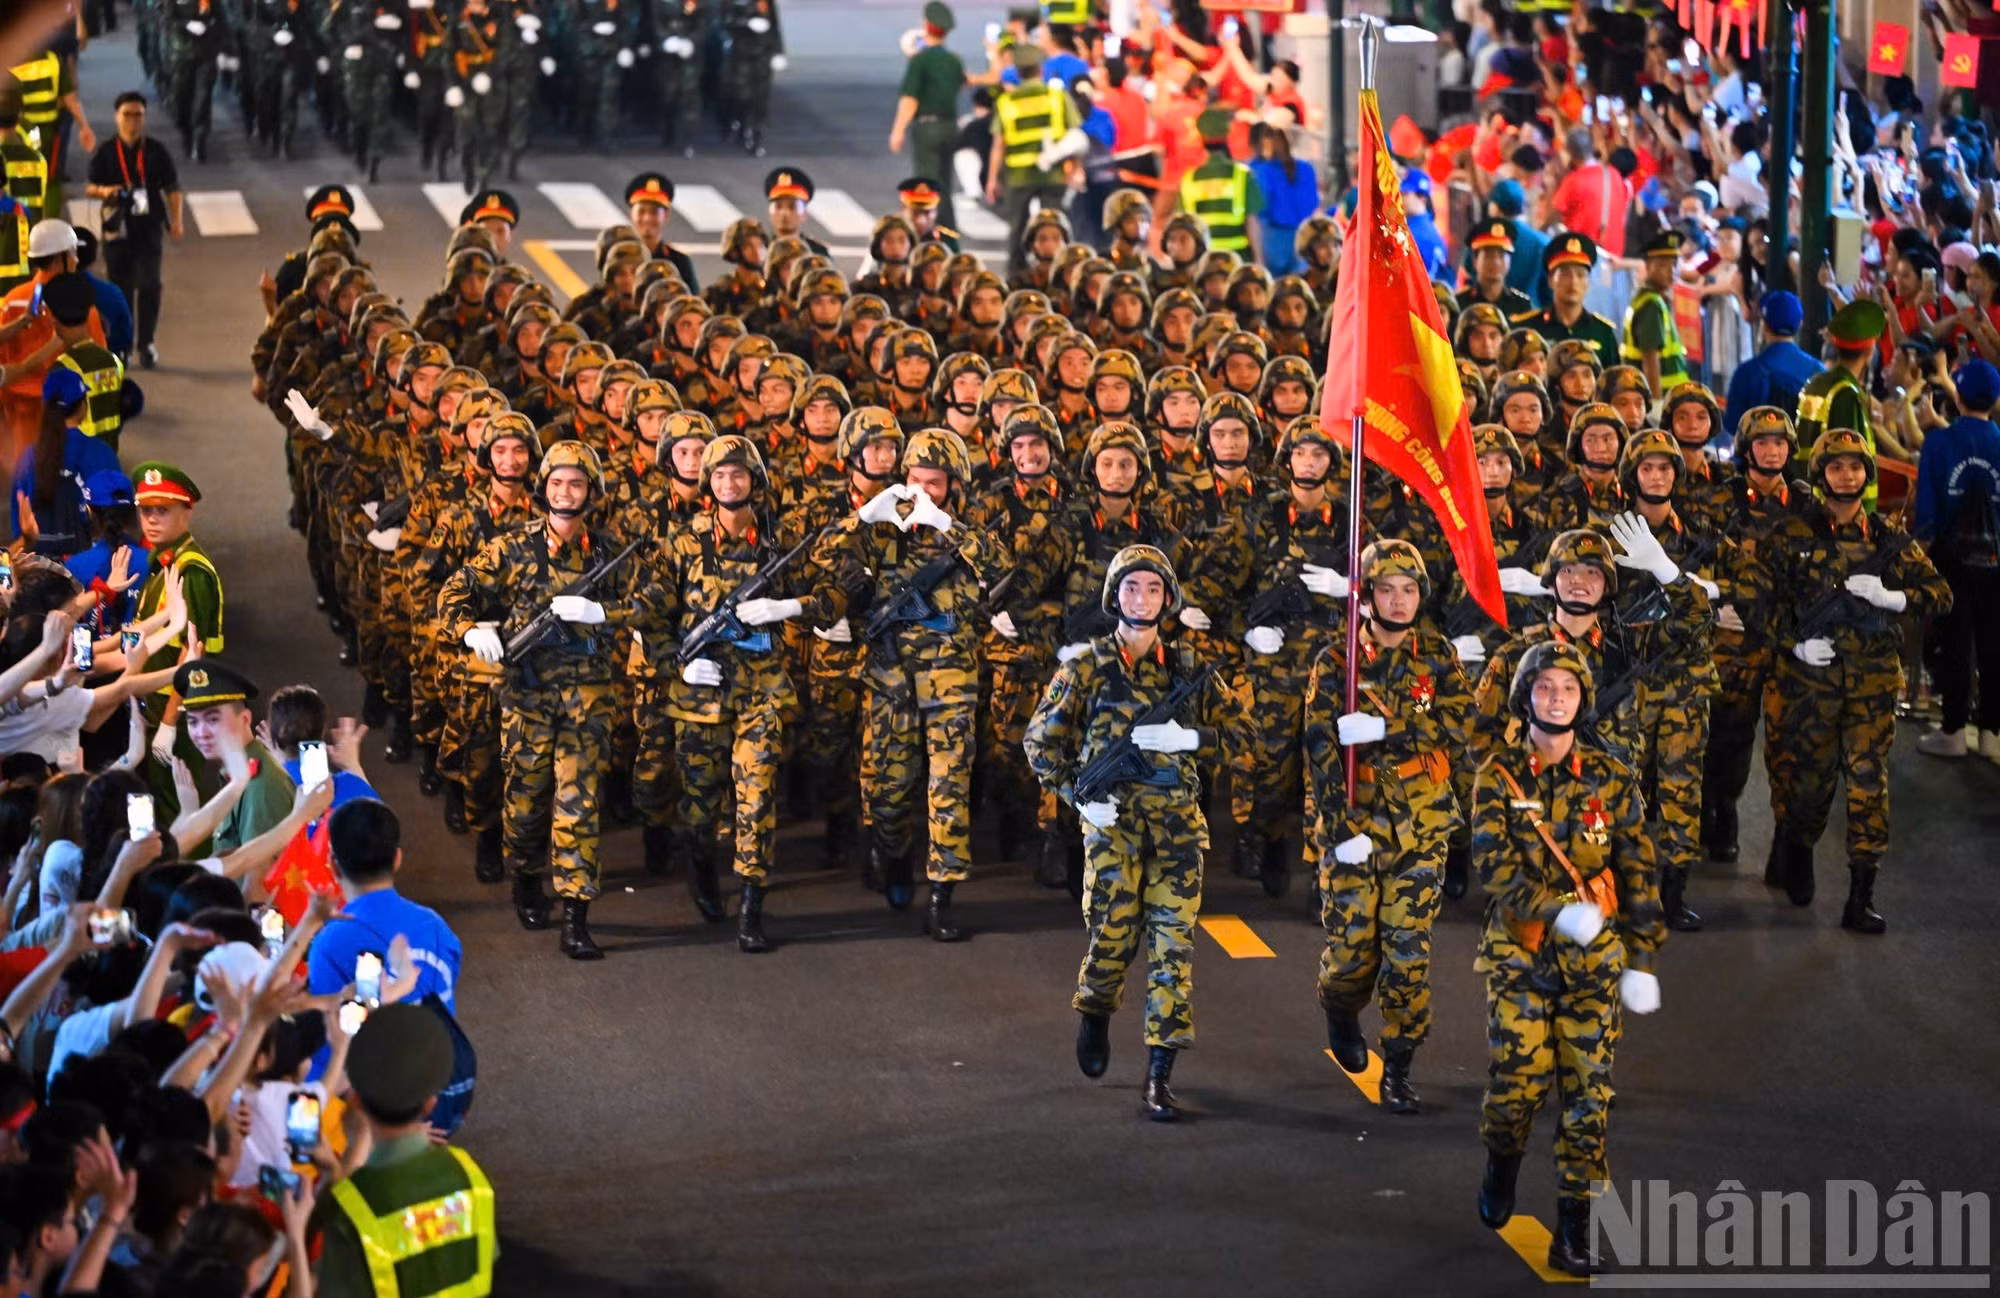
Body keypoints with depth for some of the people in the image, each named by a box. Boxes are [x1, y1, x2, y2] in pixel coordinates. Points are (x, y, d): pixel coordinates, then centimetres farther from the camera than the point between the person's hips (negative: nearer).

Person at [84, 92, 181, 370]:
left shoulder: (156, 151, 3)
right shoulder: (105, 152, 4)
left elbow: (172, 188, 6)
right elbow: (89, 185, 6)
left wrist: (176, 220, -4)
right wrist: (104, 191, -16)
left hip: (149, 227, -1)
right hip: (117, 229, 1)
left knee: (149, 284, -10)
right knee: (120, 287, 6)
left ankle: (147, 342, 0)